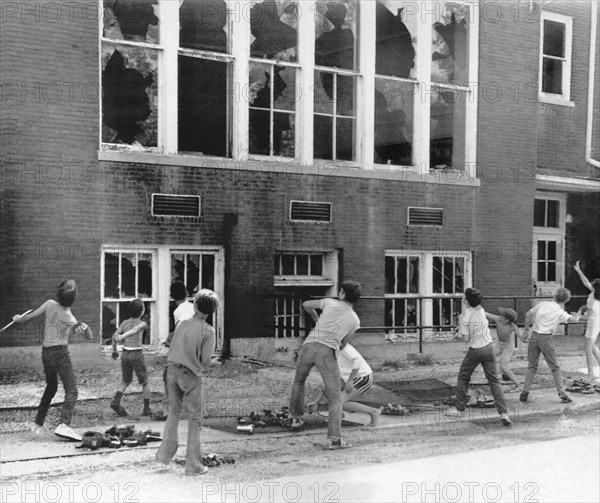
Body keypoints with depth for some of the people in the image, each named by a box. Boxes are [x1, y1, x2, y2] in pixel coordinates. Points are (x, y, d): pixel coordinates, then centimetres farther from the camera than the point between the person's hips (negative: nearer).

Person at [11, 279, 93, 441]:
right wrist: (85, 327, -26)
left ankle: (38, 423, 30)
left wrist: (18, 318, 25)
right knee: (71, 391, -9)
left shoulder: (50, 304, -4)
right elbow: (90, 337, -6)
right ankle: (64, 424, -29)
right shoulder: (71, 320, -11)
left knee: (51, 388, 24)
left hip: (46, 353, 6)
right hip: (60, 353, -6)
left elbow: (28, 317, 5)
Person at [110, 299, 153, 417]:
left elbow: (115, 337, 0)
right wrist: (123, 336, -33)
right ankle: (147, 409, 13)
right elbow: (134, 330, -23)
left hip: (125, 354, 4)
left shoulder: (125, 322, 6)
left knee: (126, 381, 20)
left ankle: (116, 401, -2)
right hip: (137, 355, -4)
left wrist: (114, 350, 12)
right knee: (145, 383, 13)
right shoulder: (143, 324, -4)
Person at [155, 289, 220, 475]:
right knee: (195, 419, 8)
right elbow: (205, 361, -15)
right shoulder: (208, 331, -13)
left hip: (173, 370, 4)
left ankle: (165, 453, 22)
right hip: (191, 375, -4)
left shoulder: (182, 324, -1)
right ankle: (193, 464, 10)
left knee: (173, 412, 22)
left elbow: (172, 350, 6)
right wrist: (214, 363, 7)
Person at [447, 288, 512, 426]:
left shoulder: (464, 316, -13)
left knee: (463, 378, 15)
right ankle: (503, 413, -7)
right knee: (494, 380, 3)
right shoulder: (481, 310, 4)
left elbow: (465, 338, -11)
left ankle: (460, 409, 21)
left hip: (475, 350, -4)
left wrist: (460, 328, 2)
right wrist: (465, 306, 15)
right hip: (489, 347, 4)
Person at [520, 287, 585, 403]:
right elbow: (573, 320, -20)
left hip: (534, 336, 3)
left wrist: (526, 330, 21)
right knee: (555, 368, 7)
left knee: (532, 366, 13)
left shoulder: (543, 304, 3)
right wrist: (578, 314, 5)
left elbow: (528, 314, 11)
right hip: (546, 338, -3)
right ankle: (562, 394, 5)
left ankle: (525, 392, 6)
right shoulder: (560, 312, -7)